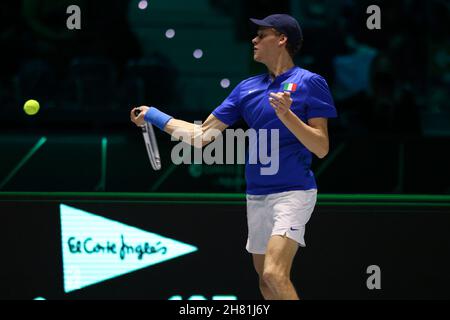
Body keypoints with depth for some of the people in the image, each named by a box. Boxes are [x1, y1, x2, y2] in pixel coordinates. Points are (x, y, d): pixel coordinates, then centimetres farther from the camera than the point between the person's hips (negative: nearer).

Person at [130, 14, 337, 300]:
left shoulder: (309, 82, -5)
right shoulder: (247, 88, 12)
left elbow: (322, 148, -10)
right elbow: (202, 134, 14)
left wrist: (287, 115, -22)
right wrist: (153, 116, 11)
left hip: (293, 192, -7)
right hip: (256, 195, 7)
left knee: (275, 274, -23)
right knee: (265, 279, 10)